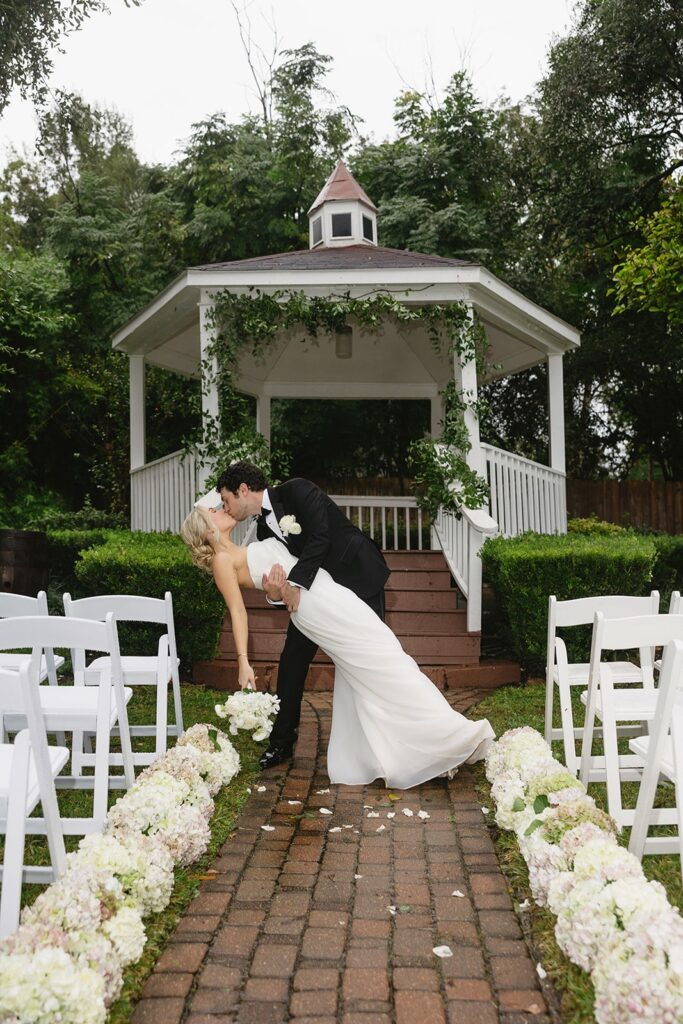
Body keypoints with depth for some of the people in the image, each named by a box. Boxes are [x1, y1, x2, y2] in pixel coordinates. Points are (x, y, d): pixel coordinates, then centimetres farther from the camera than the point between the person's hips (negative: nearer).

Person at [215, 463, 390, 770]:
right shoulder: (264, 529, 5)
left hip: (358, 577, -7)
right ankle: (282, 741, 15)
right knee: (292, 661, 3)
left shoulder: (297, 491, -16)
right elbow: (281, 571, 1)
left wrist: (295, 583, -32)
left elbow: (320, 536, -27)